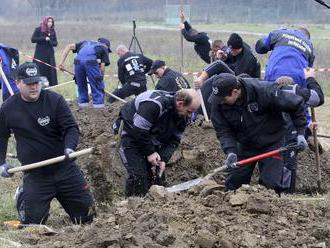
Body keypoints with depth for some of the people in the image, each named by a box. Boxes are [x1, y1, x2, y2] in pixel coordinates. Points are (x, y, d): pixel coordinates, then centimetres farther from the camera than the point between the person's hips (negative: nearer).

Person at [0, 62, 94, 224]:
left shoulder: (55, 100, -8)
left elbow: (71, 127, -9)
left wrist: (69, 147, -29)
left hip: (64, 168, 0)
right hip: (34, 173, 0)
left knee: (85, 216, 4)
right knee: (32, 221, -6)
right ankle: (23, 196, 27)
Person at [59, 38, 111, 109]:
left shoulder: (86, 42, 37)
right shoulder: (104, 48, 27)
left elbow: (69, 46, 24)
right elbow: (102, 66, 13)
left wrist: (61, 62, 19)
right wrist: (100, 78, 22)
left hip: (78, 61, 4)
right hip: (91, 62, -4)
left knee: (81, 84, 22)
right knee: (97, 86, 11)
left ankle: (83, 102, 25)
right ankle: (98, 103, 11)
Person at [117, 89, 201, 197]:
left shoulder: (182, 116, -8)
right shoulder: (154, 104, -35)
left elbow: (174, 140, -2)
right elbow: (138, 130, -32)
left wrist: (164, 159, -16)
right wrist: (150, 152, -25)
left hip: (153, 140, 8)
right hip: (132, 135, -8)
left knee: (158, 175, 3)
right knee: (138, 177, -17)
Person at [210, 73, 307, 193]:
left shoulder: (263, 92, -29)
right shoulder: (218, 101, -19)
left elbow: (296, 104, -18)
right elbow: (223, 131, -14)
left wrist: (300, 133, -16)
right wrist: (230, 151, -32)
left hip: (272, 143, -4)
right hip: (245, 145, 4)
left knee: (271, 184, -11)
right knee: (232, 184, 5)